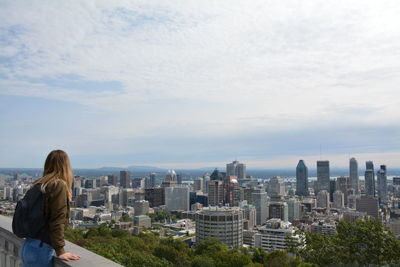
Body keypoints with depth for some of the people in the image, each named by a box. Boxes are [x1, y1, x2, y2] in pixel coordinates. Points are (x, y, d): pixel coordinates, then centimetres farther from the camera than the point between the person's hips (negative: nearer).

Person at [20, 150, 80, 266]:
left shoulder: (38, 184, 7)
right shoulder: (59, 185, -14)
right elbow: (57, 221, -17)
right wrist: (60, 251, -13)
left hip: (27, 247, 7)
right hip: (41, 249, -7)